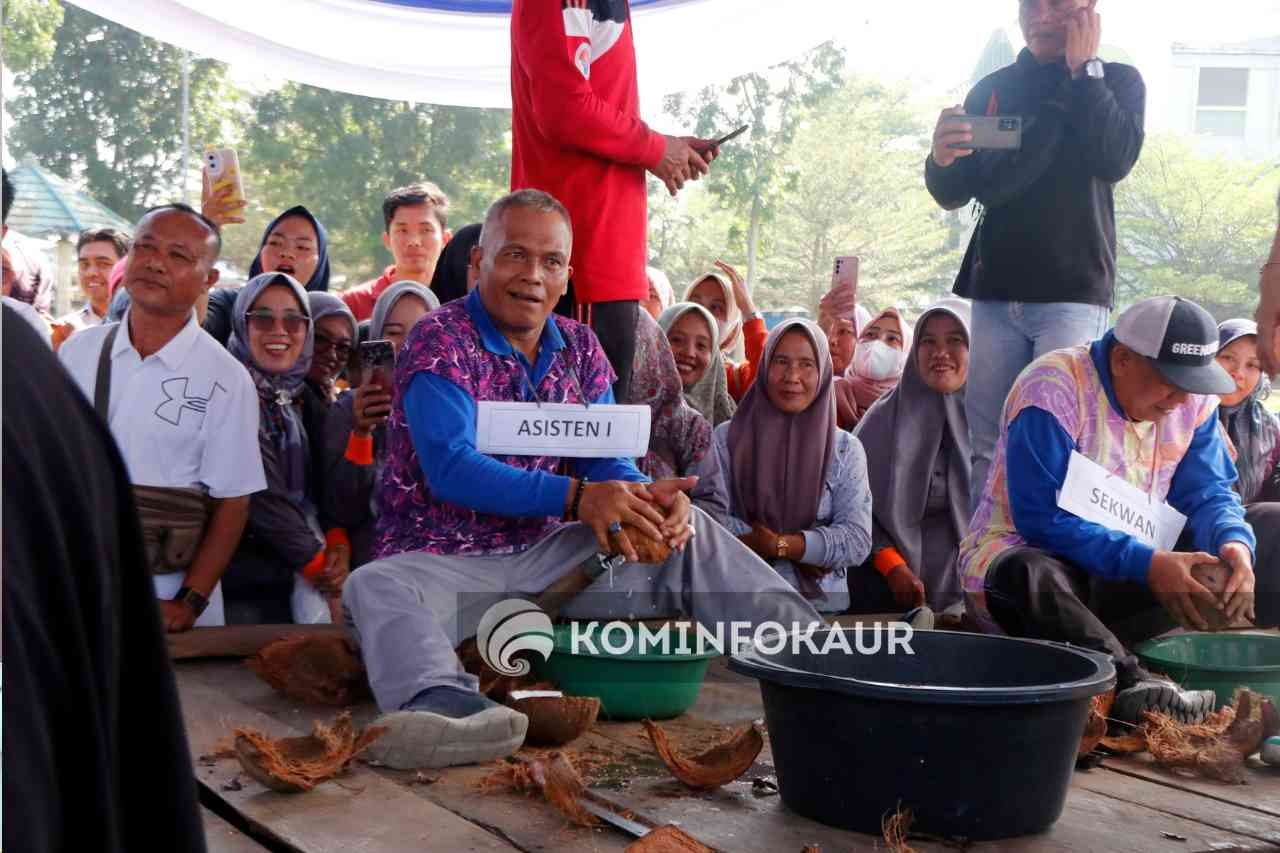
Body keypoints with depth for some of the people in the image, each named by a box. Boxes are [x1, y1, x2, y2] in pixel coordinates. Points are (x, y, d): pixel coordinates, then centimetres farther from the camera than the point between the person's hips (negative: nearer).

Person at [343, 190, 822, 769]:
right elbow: (450, 467, -23)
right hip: (447, 562, -6)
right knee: (375, 588, -37)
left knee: (688, 530, -5)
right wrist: (576, 498, -34)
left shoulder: (579, 348, 10)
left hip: (544, 556, 6)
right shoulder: (439, 341, -10)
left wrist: (647, 496, -22)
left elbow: (606, 460, 4)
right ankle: (445, 705, -68)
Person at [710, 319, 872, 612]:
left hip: (822, 606, 1)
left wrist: (778, 544, -10)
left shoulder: (846, 449, 9)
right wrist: (809, 548, -6)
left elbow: (858, 541, 0)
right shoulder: (726, 438, 6)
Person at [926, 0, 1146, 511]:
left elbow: (1114, 161, -14)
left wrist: (1083, 70, -8)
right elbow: (953, 196, 9)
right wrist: (942, 159, -13)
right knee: (989, 447, 1)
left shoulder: (1117, 81, 6)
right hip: (996, 292, 3)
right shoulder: (991, 90, 13)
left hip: (1073, 293, -3)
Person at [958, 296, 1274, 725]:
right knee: (1027, 575, -40)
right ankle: (1133, 686, -51)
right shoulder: (1054, 388, -20)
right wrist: (1146, 564, -33)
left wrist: (1233, 545, -24)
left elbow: (1208, 494, 0)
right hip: (1027, 554, -6)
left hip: (1128, 577, 6)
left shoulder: (1193, 399, 0)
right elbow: (1041, 519, -25)